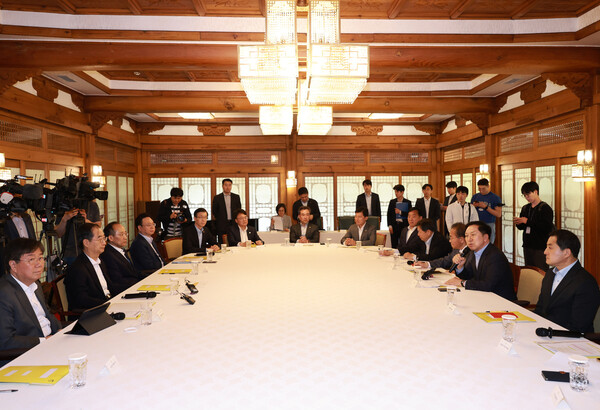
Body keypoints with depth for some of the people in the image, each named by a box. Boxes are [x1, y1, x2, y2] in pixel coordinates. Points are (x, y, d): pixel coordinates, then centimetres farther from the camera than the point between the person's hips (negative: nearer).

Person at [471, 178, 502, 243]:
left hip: (489, 225, -3)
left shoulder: (495, 198, 0)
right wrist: (474, 206, -5)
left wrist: (486, 207, -13)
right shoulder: (475, 197, 11)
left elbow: (498, 214, -5)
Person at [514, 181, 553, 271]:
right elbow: (521, 227, 19)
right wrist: (518, 223, -4)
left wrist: (528, 221, -20)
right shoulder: (525, 208, 13)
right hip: (527, 246, 7)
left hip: (541, 247, -7)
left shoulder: (545, 208, -8)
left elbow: (547, 227, -20)